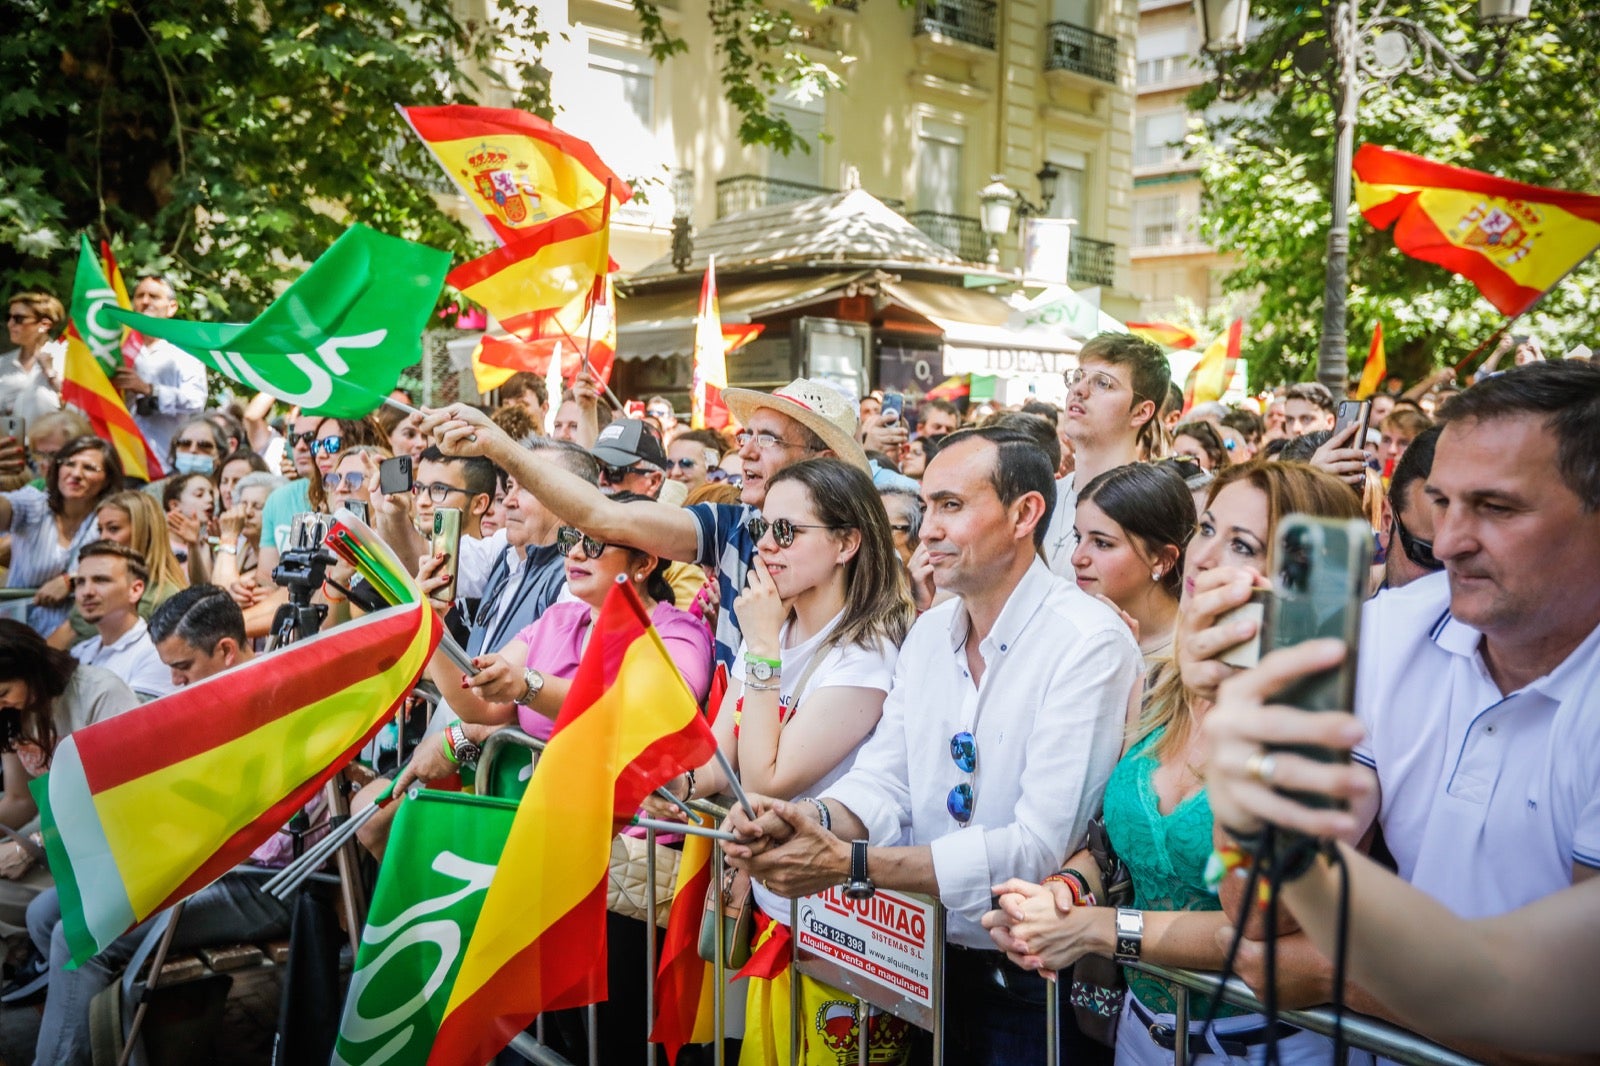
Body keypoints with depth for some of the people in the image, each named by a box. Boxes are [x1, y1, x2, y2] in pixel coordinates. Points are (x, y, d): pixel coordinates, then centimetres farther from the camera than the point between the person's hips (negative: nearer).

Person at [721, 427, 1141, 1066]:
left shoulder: (1089, 643, -20)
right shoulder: (928, 634, 4)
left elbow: (1037, 848, -26)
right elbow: (884, 778, 0)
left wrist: (850, 862, -28)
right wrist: (814, 819, -23)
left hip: (1031, 985, -6)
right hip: (929, 960, 6)